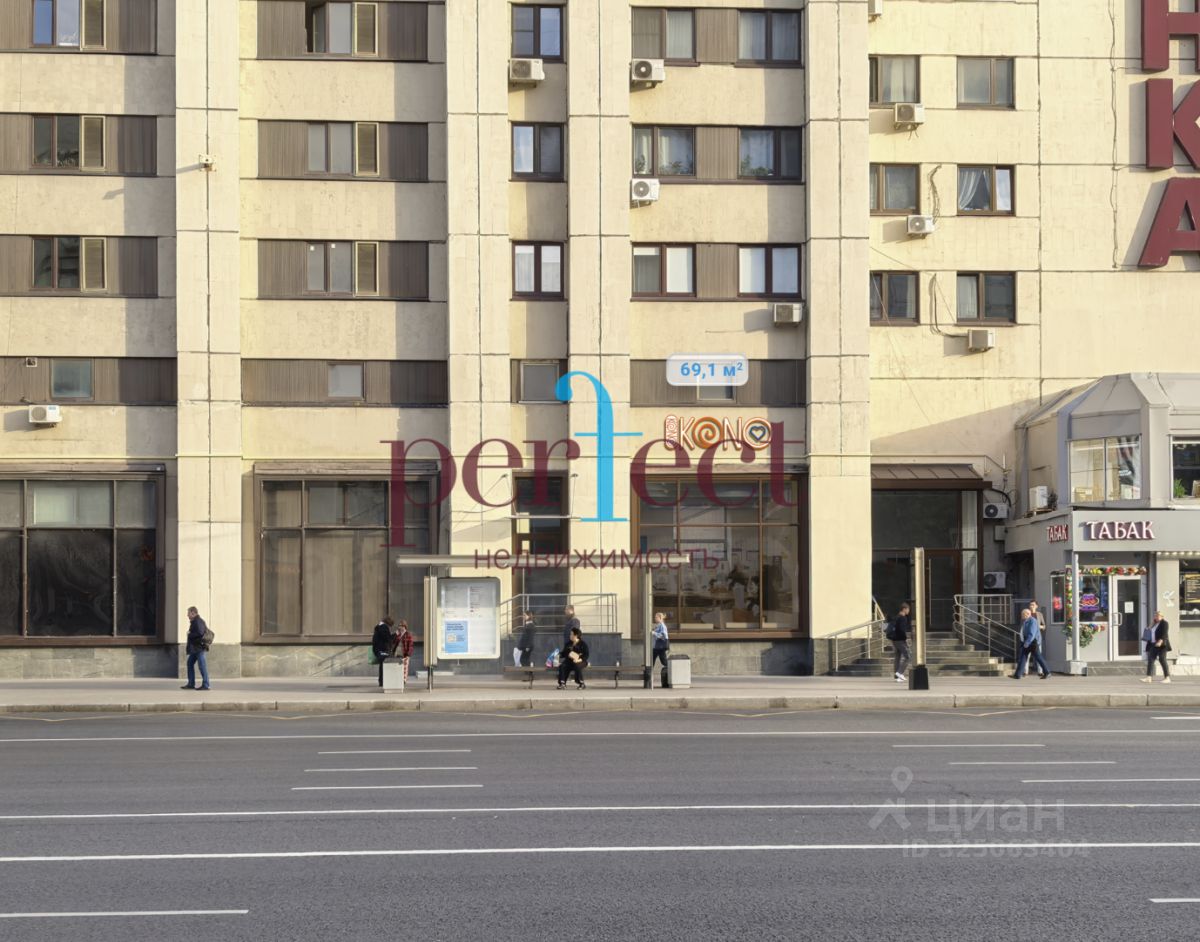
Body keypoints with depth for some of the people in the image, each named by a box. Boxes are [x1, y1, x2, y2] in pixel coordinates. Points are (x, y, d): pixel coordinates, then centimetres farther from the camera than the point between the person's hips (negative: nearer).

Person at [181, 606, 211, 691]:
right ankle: (191, 684, 18)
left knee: (202, 665, -7)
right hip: (195, 648, 11)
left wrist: (190, 635, -13)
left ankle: (205, 685, -5)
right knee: (190, 663, 13)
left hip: (199, 647, -11)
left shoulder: (198, 621, -15)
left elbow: (200, 633, -25)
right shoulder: (194, 621, 17)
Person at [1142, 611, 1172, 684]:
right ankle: (1149, 677, -7)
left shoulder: (1164, 623, -7)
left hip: (1161, 645, -8)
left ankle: (1167, 677, 0)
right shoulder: (1154, 624, 18)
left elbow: (1164, 634, -19)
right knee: (1150, 659, -2)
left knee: (1162, 660, -7)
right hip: (1154, 645, 8)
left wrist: (1160, 641, -30)